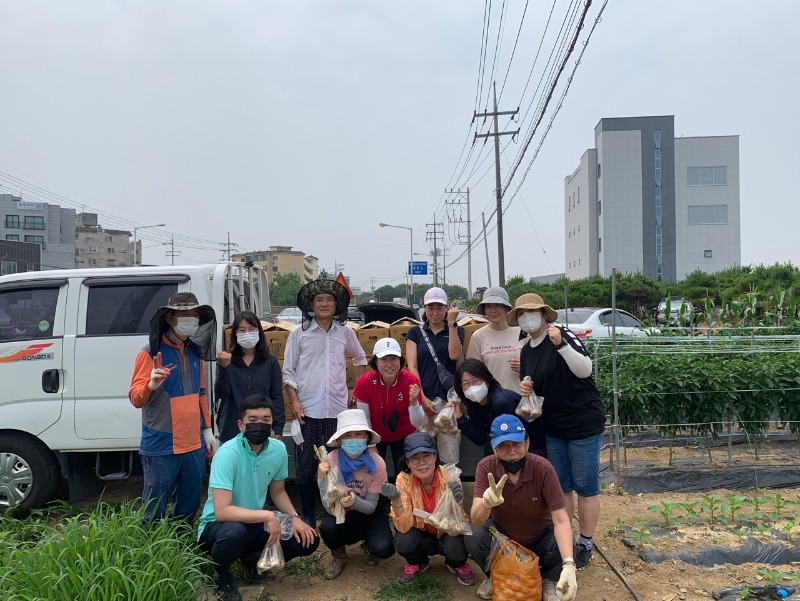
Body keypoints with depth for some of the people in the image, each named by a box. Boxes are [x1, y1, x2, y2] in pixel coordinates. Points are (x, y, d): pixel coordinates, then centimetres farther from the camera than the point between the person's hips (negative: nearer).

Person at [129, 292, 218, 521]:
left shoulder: (195, 352, 10)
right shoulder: (151, 353, -9)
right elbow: (136, 398, -14)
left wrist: (207, 430, 16)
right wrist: (152, 384, -35)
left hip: (194, 445, 6)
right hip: (161, 447, -6)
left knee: (189, 508, 15)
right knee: (154, 513, 2)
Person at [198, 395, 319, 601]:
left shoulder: (279, 449, -7)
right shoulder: (227, 454, -26)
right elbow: (222, 512, -32)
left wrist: (294, 518, -8)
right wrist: (267, 516, -32)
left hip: (255, 523, 6)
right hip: (217, 524, -5)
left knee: (308, 540, -9)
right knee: (234, 533, -40)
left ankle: (254, 558, 15)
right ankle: (222, 576, -4)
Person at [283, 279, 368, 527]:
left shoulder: (345, 333, 7)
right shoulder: (298, 334, 1)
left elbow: (360, 359, 24)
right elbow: (288, 372, 3)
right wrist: (295, 402, -7)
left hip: (337, 410, 1)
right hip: (307, 410, -1)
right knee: (305, 466, 6)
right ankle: (308, 515, 20)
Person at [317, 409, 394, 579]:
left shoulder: (377, 463, -23)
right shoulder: (331, 461, -23)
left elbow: (371, 506, -18)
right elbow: (330, 508, -24)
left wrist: (354, 500, -40)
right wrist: (322, 479, -41)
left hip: (368, 513, 0)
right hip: (341, 513, 0)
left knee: (384, 549, -26)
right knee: (327, 528, -32)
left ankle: (368, 546, 13)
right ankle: (339, 557, 4)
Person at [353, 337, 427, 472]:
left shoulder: (411, 381, -25)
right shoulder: (364, 382, -24)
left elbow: (417, 423, -22)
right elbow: (364, 420, -12)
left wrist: (413, 402, -39)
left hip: (404, 436, 0)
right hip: (376, 436, 0)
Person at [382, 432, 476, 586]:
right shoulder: (404, 479, -22)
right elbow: (404, 527, -26)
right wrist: (396, 500, -44)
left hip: (446, 533, -1)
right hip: (421, 534, 1)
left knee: (455, 546, -32)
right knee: (402, 541, -29)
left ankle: (457, 564, 7)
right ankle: (417, 563, 7)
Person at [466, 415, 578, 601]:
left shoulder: (543, 468, -28)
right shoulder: (486, 467, -25)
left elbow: (561, 520, -30)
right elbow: (476, 520, -32)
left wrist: (568, 565, -46)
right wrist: (486, 503, -57)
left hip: (539, 537, 0)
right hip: (501, 534, 1)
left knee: (563, 545, -31)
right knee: (473, 538, -29)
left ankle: (548, 580, 5)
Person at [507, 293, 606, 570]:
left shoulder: (562, 335, -14)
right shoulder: (526, 351, 8)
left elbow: (585, 370, -28)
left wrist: (561, 344, -40)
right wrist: (525, 389, -6)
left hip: (584, 424, -7)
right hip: (554, 428, 7)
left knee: (585, 487, 4)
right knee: (561, 487, 15)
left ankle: (586, 544, 19)